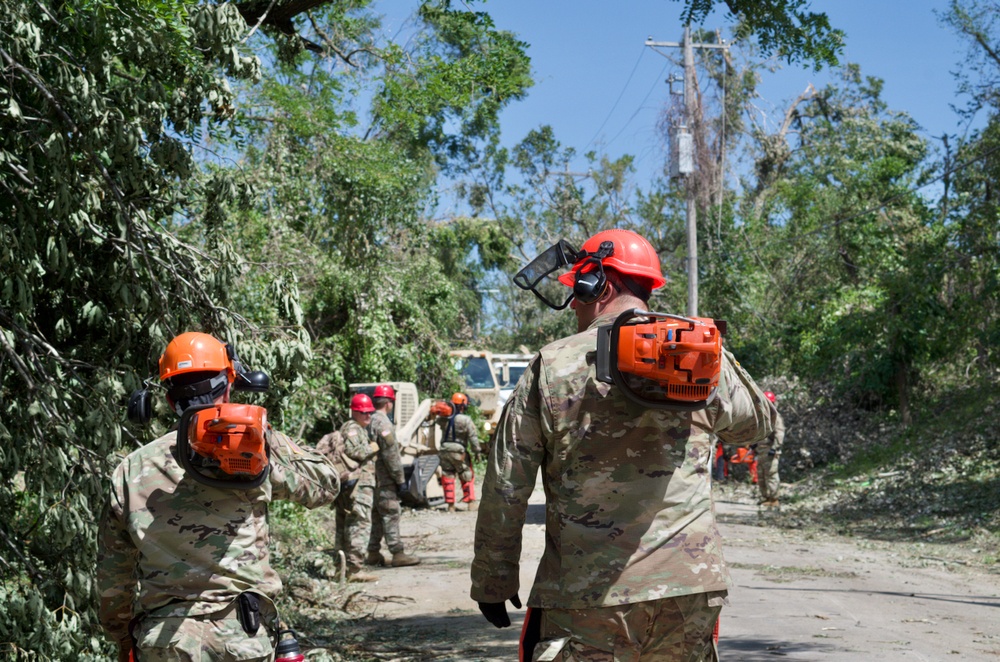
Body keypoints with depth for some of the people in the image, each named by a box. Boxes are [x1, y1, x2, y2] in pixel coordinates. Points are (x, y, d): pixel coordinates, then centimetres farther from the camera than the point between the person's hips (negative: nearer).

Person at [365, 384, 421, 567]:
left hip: (374, 477, 9)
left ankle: (373, 554, 17)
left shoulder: (370, 421, 13)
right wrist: (400, 479, -13)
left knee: (378, 515, 14)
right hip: (385, 478, -9)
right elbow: (390, 454, -18)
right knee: (391, 514, -7)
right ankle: (398, 554, -7)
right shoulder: (383, 423, -16)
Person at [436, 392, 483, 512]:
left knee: (448, 477, 10)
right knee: (467, 477, 10)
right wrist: (477, 451, -3)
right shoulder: (466, 420, -12)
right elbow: (473, 437, -12)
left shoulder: (443, 419, 0)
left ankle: (450, 505, 9)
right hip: (459, 451, -4)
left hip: (444, 450, 4)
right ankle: (470, 502, 8)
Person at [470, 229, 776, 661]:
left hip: (586, 597, -3)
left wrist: (492, 582, 11)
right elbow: (757, 422, 23)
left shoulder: (551, 368, -2)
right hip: (689, 590, 3)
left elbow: (505, 490, 0)